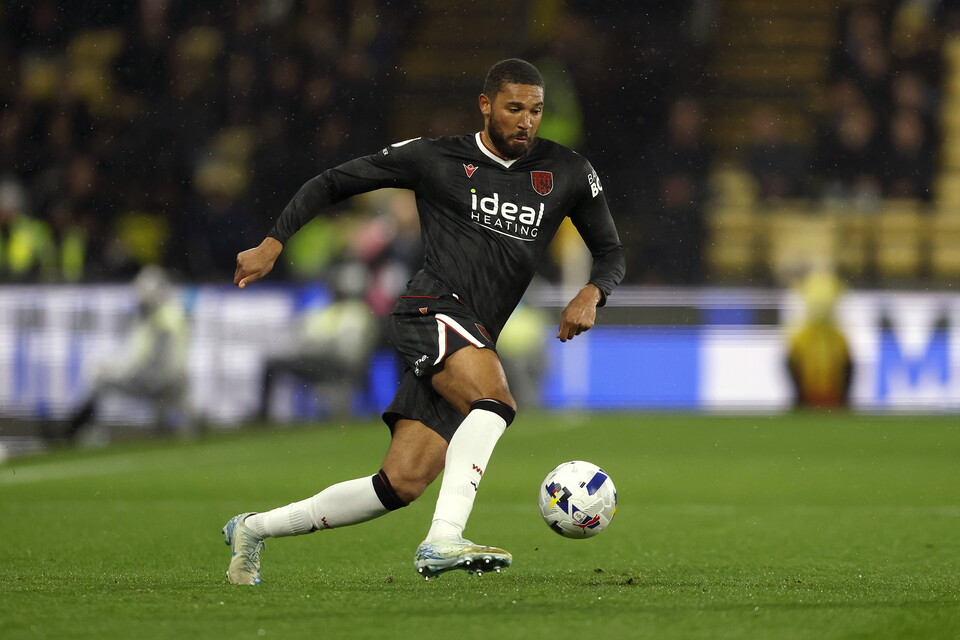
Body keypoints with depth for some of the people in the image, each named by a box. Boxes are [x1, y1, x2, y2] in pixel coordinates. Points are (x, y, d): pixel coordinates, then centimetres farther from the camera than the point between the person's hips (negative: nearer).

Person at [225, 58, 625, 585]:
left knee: (401, 485, 0)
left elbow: (610, 252, 19)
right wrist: (273, 244, 4)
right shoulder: (435, 159, 4)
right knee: (496, 402, -34)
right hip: (432, 309, -5)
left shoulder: (569, 174, 13)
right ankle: (442, 541, -42)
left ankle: (252, 530, 16)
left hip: (474, 341, 5)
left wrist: (591, 295, -3)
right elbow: (333, 182, 12)